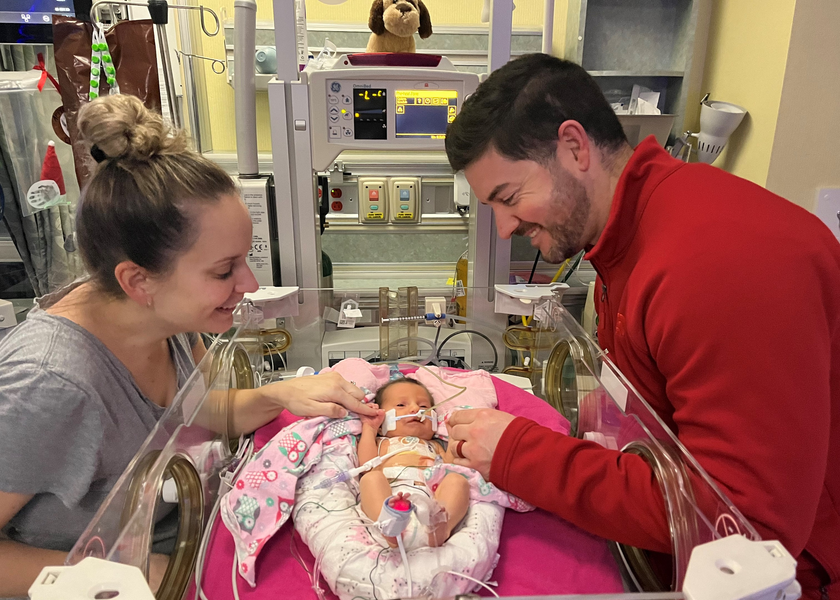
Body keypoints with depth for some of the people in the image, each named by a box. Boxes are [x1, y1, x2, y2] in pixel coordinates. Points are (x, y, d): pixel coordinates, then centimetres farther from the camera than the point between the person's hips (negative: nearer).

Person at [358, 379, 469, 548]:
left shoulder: (434, 445, 42)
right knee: (371, 478, -29)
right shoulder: (382, 443, 35)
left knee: (458, 480, -23)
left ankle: (441, 526, -52)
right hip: (388, 492, -2)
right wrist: (369, 428, 22)